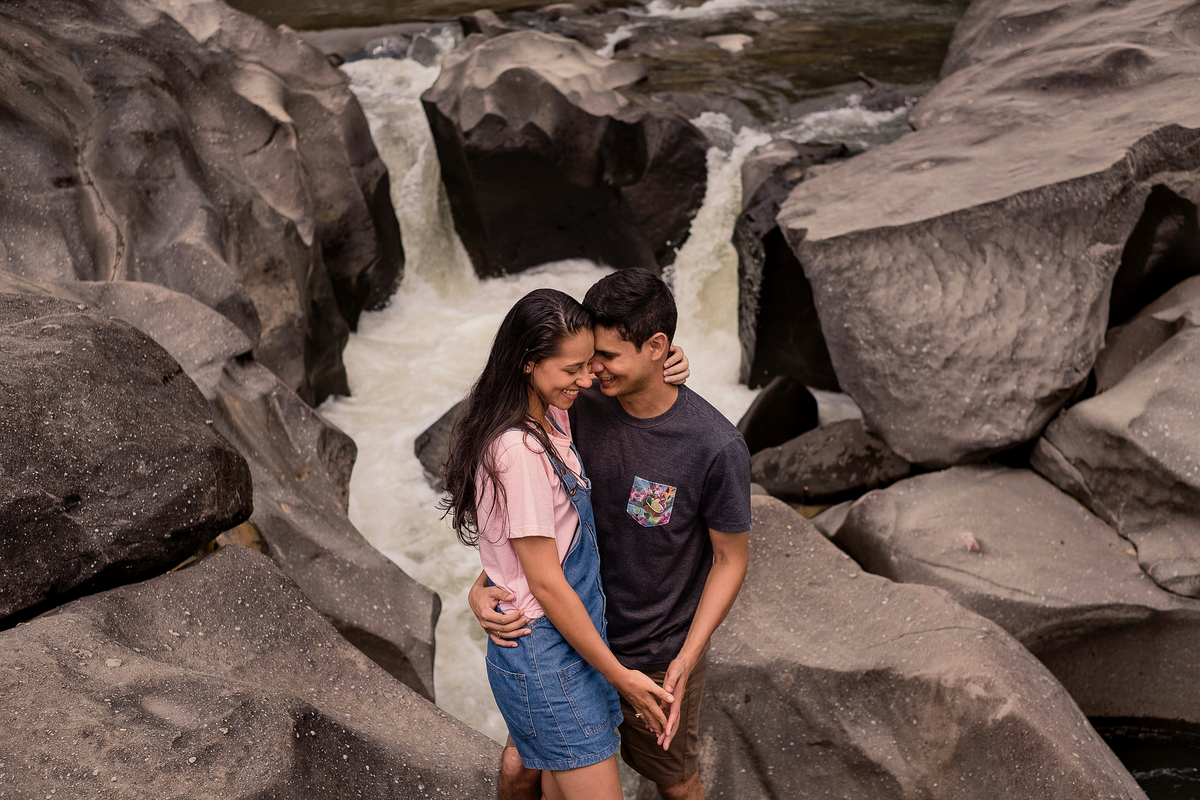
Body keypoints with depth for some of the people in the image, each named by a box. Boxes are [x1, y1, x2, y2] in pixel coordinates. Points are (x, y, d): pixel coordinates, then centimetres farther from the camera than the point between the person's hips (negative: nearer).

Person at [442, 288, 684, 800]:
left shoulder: (550, 417, 3)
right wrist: (620, 676, -12)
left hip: (570, 632, 9)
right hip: (544, 655, -9)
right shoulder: (518, 450, -25)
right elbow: (546, 584, -21)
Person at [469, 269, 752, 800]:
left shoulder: (717, 448, -24)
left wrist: (684, 663, -18)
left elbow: (731, 559, -12)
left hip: (658, 659, -3)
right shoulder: (583, 407, -13)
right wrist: (482, 586, -17)